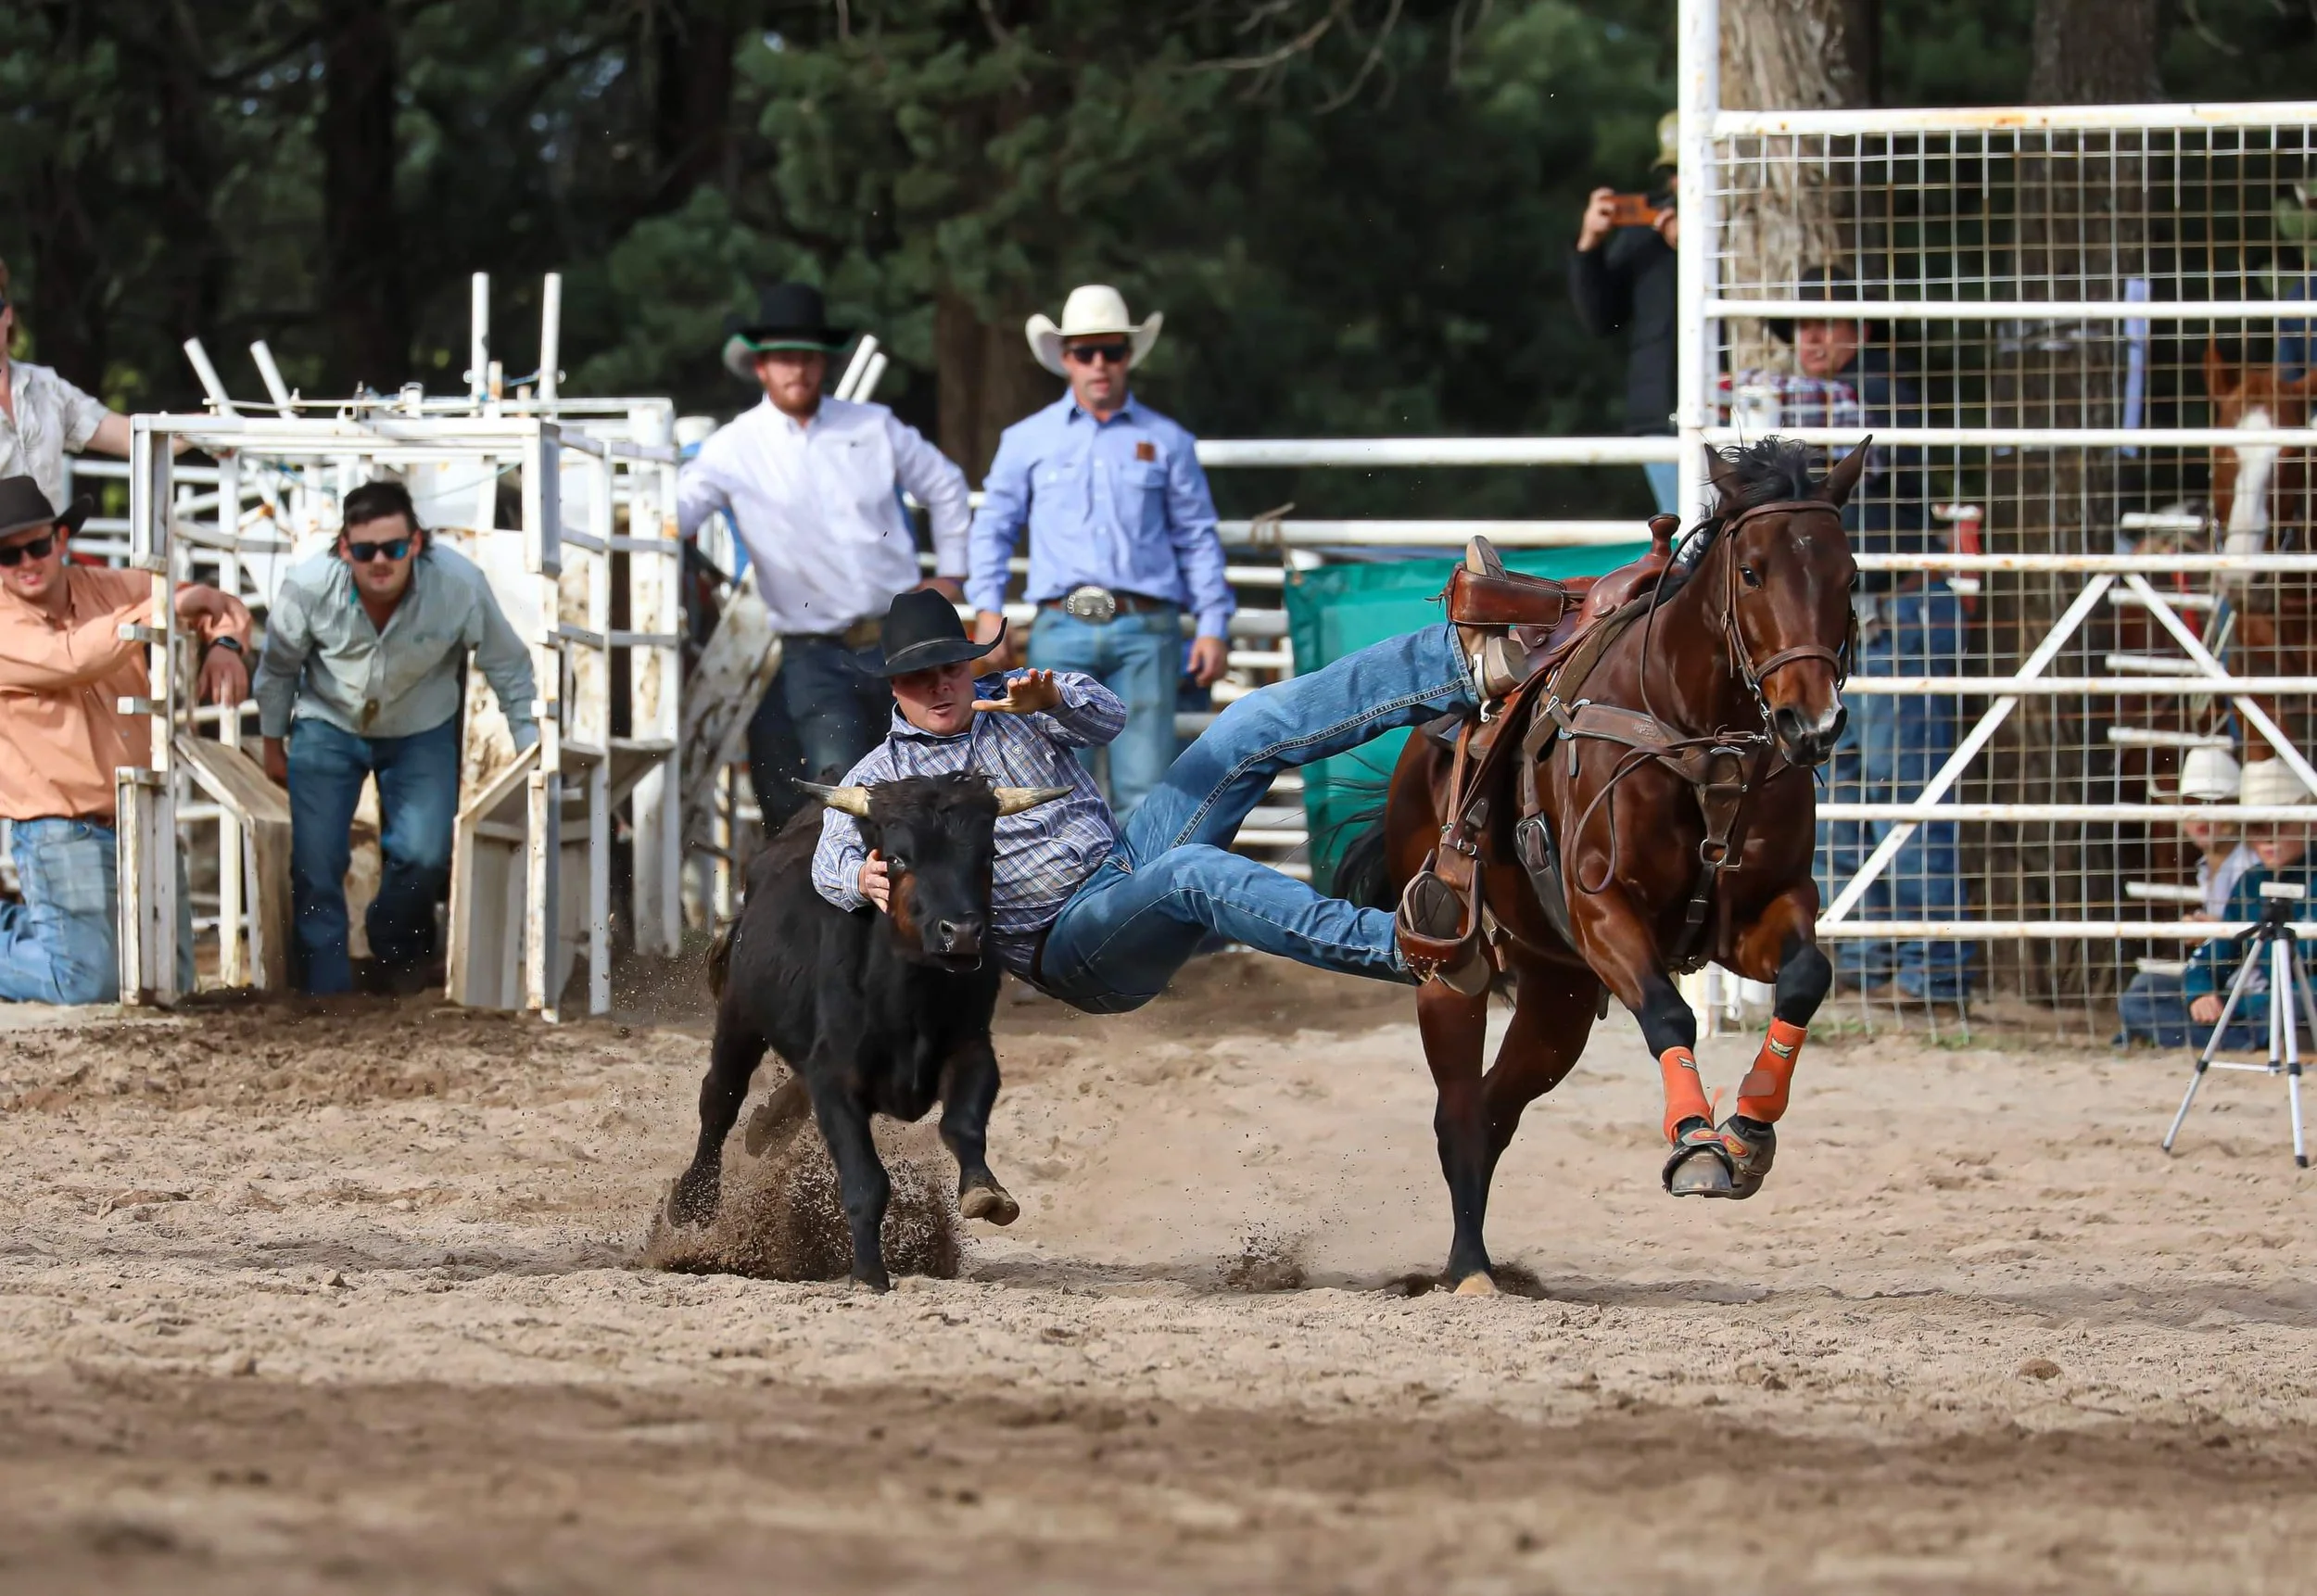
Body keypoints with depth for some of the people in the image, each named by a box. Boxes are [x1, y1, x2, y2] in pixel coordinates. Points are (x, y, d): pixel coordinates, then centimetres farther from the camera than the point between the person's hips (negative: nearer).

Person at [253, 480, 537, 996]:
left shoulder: (460, 585, -28)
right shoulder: (308, 586, -26)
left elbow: (509, 668, -11)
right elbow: (278, 668, -5)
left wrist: (531, 750, -7)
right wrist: (273, 746, 7)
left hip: (421, 732, 0)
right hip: (328, 724, 0)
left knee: (423, 855, -14)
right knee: (315, 861, -8)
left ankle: (398, 952, 18)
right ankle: (326, 991, 7)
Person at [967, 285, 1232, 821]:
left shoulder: (1166, 442, 12)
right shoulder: (1027, 440, 12)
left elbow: (1197, 539, 14)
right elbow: (993, 527, 17)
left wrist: (1213, 625, 6)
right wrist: (988, 608, 5)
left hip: (1144, 633, 0)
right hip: (1062, 631, 0)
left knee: (1144, 786, -6)